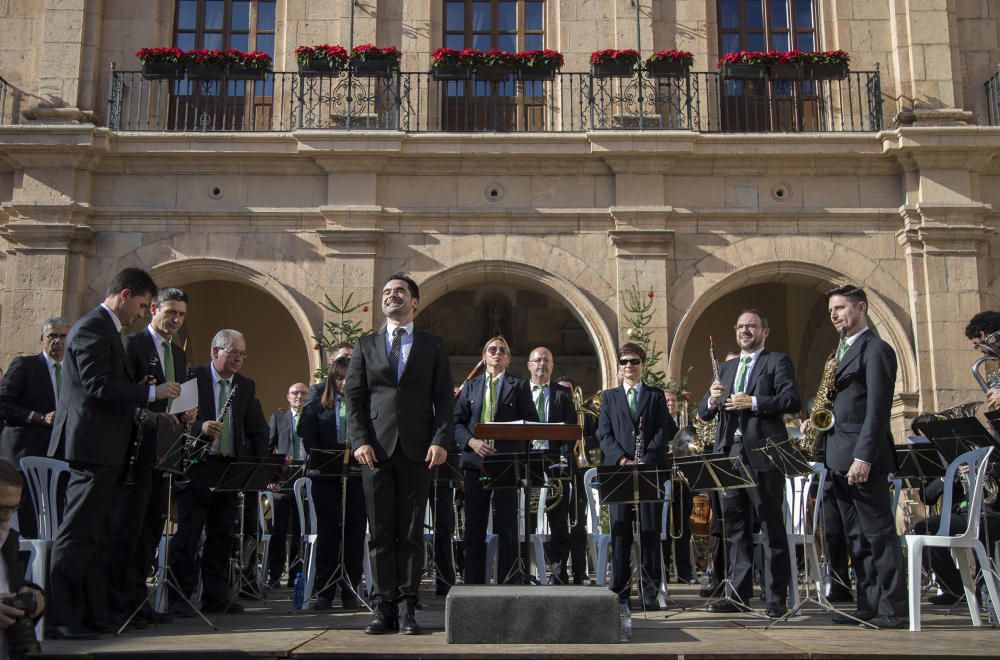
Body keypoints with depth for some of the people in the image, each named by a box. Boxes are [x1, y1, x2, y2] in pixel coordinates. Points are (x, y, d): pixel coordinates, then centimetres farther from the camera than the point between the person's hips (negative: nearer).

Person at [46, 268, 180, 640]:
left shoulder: (108, 330, 20)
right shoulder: (92, 327, -11)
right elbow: (97, 385, -21)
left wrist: (146, 407, 13)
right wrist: (151, 392, -19)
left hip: (102, 450, 11)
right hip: (91, 446, -11)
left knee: (93, 537, 12)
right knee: (78, 534, -8)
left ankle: (92, 614, 17)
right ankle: (61, 618, -4)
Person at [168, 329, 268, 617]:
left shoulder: (246, 386, 13)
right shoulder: (193, 377, -3)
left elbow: (258, 430, 12)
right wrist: (199, 427, -26)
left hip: (231, 469, 5)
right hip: (196, 467, -5)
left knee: (223, 536, 9)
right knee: (187, 534, -2)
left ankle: (216, 596, 18)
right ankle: (179, 598, 4)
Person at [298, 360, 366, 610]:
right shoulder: (318, 405, 11)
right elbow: (309, 438, 4)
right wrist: (323, 459, -11)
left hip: (357, 474, 0)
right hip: (326, 476, 1)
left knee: (354, 530, 1)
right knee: (327, 530, 0)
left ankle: (350, 591, 8)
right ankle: (324, 590, 7)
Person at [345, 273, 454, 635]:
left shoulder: (432, 346, 11)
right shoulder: (366, 345, 13)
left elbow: (444, 399, 5)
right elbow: (353, 397, 7)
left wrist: (441, 441, -8)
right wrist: (360, 441, -6)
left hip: (417, 451, -1)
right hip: (376, 449, 1)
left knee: (411, 534, 2)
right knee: (381, 533, 3)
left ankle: (407, 608, 6)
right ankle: (384, 607, 8)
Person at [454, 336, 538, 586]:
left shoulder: (519, 386, 9)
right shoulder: (470, 386, 15)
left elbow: (531, 421, 3)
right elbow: (457, 421, 9)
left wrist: (509, 435, -11)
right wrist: (472, 441, -9)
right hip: (475, 461, 3)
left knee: (506, 523, -2)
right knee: (474, 523, 5)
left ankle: (509, 581, 5)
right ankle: (474, 581, 13)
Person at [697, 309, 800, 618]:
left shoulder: (777, 362, 4)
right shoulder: (727, 367, 21)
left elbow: (793, 401, -10)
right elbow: (703, 413, 16)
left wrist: (753, 402, -19)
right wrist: (712, 399, -6)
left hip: (762, 454, -6)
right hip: (730, 454, 6)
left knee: (772, 527, -2)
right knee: (735, 527, 9)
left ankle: (776, 597, 2)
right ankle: (739, 593, 15)